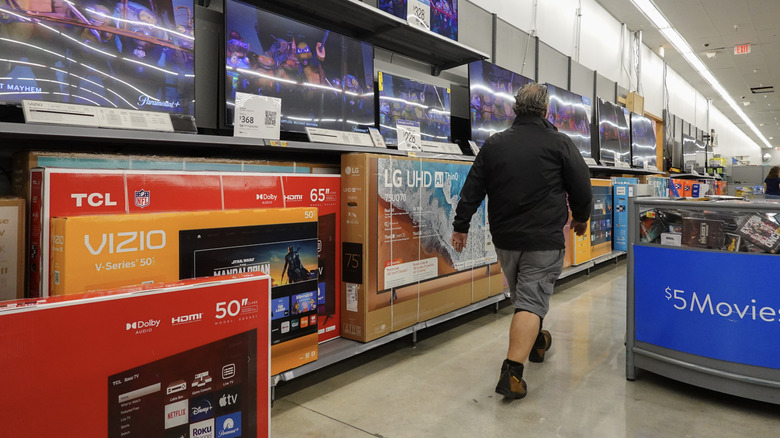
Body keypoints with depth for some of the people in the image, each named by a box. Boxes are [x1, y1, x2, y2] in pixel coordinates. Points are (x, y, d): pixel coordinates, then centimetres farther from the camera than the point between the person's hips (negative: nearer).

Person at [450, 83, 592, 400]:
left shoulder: (494, 144, 4)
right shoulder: (559, 143, -5)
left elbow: (472, 189, 4)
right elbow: (581, 187, 0)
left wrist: (461, 226, 10)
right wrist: (580, 218, 18)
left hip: (505, 237, 4)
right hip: (544, 238, -4)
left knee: (520, 294, 23)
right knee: (532, 301, -5)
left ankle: (535, 341, 44)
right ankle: (512, 372, -13)